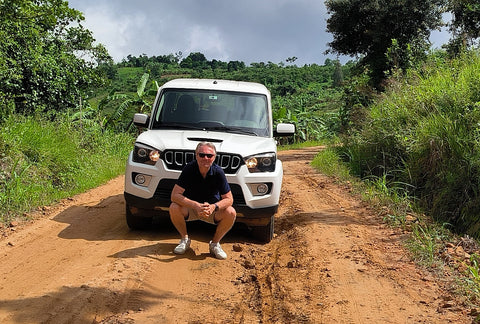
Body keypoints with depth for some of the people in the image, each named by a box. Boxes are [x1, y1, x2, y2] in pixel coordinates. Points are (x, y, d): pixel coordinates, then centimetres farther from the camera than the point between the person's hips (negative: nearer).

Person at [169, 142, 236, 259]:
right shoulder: (189, 169, -19)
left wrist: (213, 207, -34)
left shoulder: (218, 172, -16)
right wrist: (196, 205, -37)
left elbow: (229, 199, -14)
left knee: (231, 213, -26)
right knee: (174, 208, -30)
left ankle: (215, 243, -2)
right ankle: (184, 239, -2)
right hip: (190, 208, -1)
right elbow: (175, 195, -24)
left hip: (212, 209, 1)